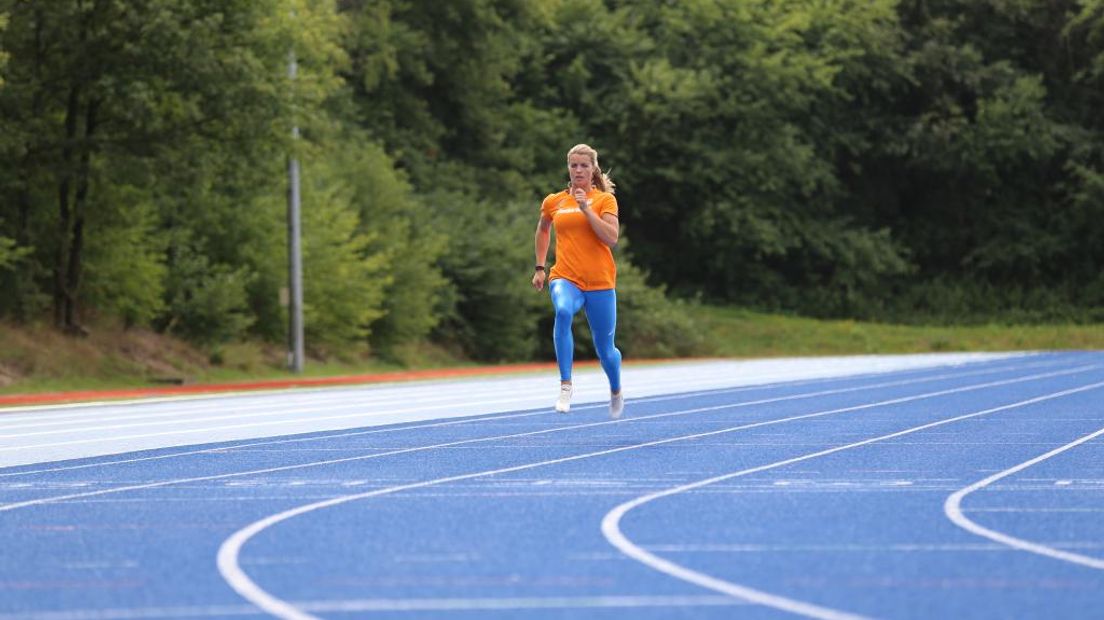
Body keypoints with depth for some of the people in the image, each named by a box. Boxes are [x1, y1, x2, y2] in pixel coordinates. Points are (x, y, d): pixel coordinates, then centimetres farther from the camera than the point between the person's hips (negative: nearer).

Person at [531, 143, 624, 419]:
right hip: (565, 277, 1)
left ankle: (616, 392, 40)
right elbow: (542, 231, 28)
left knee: (605, 349, 7)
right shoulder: (554, 202, 9)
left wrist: (586, 208, -16)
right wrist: (540, 267, 22)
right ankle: (565, 385, -33)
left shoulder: (604, 200, 1)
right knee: (563, 311, -36)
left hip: (600, 282, -1)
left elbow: (611, 238, -12)